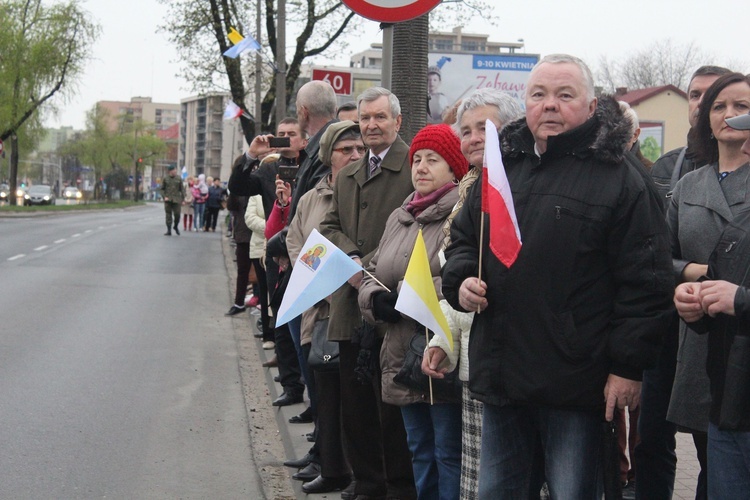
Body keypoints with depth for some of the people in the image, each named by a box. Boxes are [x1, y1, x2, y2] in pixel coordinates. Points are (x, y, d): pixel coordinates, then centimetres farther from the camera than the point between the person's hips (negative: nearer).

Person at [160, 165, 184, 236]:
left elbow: (182, 189, 7)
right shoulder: (165, 179, 3)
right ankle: (169, 230, 2)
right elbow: (162, 189, 7)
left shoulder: (179, 179, 5)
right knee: (168, 215, -2)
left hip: (176, 200, 1)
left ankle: (176, 227, 23)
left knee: (177, 214, -4)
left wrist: (183, 199, 0)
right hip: (168, 200, 0)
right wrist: (164, 197, -7)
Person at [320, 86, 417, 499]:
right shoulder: (347, 176, 19)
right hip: (350, 310, 7)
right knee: (356, 407, 12)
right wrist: (352, 260, -6)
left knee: (392, 407, -2)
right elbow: (330, 226, 14)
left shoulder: (415, 166, -6)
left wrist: (371, 266, -17)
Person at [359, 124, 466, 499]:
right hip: (405, 357, 8)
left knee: (449, 454, -3)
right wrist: (377, 298, -3)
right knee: (420, 452, 17)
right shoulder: (399, 218, 17)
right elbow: (372, 274, 19)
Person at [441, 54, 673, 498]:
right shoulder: (502, 167, 13)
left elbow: (644, 279, -10)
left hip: (575, 386, -6)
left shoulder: (621, 178, -6)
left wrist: (629, 365, -13)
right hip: (501, 374, 6)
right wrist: (460, 280, 3)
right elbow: (462, 238, 25)